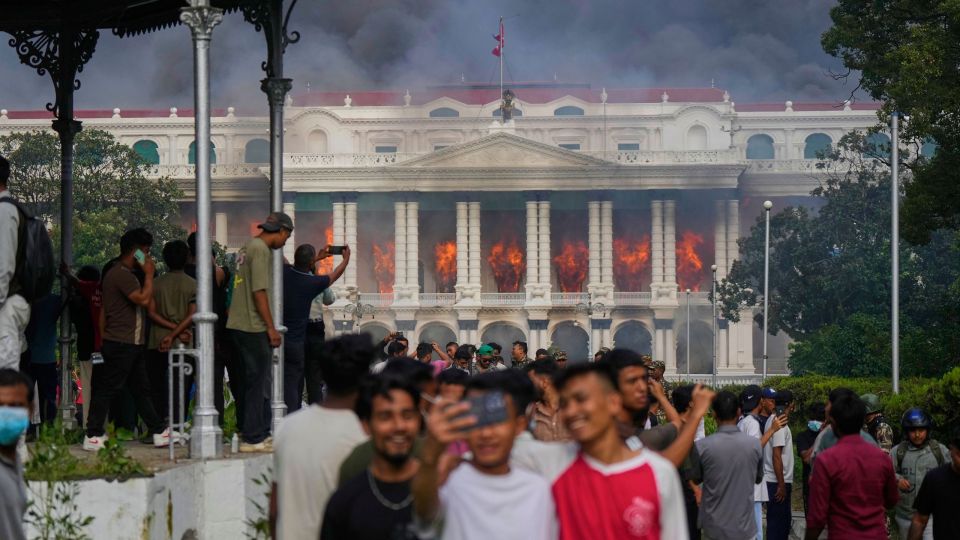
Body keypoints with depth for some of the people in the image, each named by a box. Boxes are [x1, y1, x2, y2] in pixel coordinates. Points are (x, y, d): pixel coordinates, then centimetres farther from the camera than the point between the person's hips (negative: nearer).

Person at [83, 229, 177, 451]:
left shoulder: (122, 273, 18)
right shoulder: (121, 275, -16)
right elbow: (144, 299, -24)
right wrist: (149, 274, -12)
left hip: (131, 345, 11)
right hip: (121, 344, -11)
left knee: (141, 389, 12)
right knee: (107, 389, -6)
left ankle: (159, 432, 15)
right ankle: (93, 437, -3)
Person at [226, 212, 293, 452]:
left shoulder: (248, 248, 18)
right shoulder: (260, 249, -13)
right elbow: (259, 291, -19)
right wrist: (271, 327, -17)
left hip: (239, 325, 10)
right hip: (254, 327, -10)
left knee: (260, 381, 16)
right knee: (257, 382, -5)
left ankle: (262, 433, 22)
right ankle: (253, 438, -3)